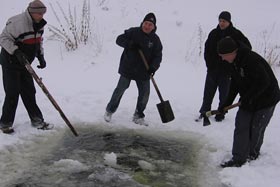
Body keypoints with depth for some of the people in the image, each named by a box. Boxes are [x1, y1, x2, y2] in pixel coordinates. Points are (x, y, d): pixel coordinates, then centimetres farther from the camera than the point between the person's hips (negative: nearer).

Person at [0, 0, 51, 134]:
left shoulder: (39, 25, 2)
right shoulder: (17, 22, -24)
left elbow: (38, 42, 16)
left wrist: (41, 57, 4)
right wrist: (16, 52, -31)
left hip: (24, 63, 7)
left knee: (29, 92, 10)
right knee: (12, 94, -6)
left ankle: (37, 120, 18)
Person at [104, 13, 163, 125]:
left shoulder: (155, 39, 0)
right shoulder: (133, 32, -5)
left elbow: (158, 55, -1)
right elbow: (119, 39, -6)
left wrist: (153, 67, -19)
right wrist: (129, 44, -25)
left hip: (143, 72, 2)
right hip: (128, 68, -2)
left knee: (145, 93, 2)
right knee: (120, 89, 5)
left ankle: (138, 116, 20)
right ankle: (110, 110, 25)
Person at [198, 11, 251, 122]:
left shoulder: (236, 34, -5)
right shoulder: (214, 33, 5)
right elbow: (207, 49, 11)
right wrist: (209, 63, 1)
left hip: (226, 69, -3)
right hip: (213, 68, 3)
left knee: (224, 93, 7)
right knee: (208, 91, 9)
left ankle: (221, 114, 17)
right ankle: (205, 111, 21)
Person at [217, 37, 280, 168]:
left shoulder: (252, 60, -29)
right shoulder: (233, 63, 0)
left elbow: (263, 82, -29)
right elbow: (235, 84, 9)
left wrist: (248, 98, -24)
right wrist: (227, 103, 3)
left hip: (266, 99, -8)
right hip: (248, 100, 8)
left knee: (256, 129, 3)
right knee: (241, 126, 1)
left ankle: (252, 155, 26)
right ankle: (238, 159, 7)